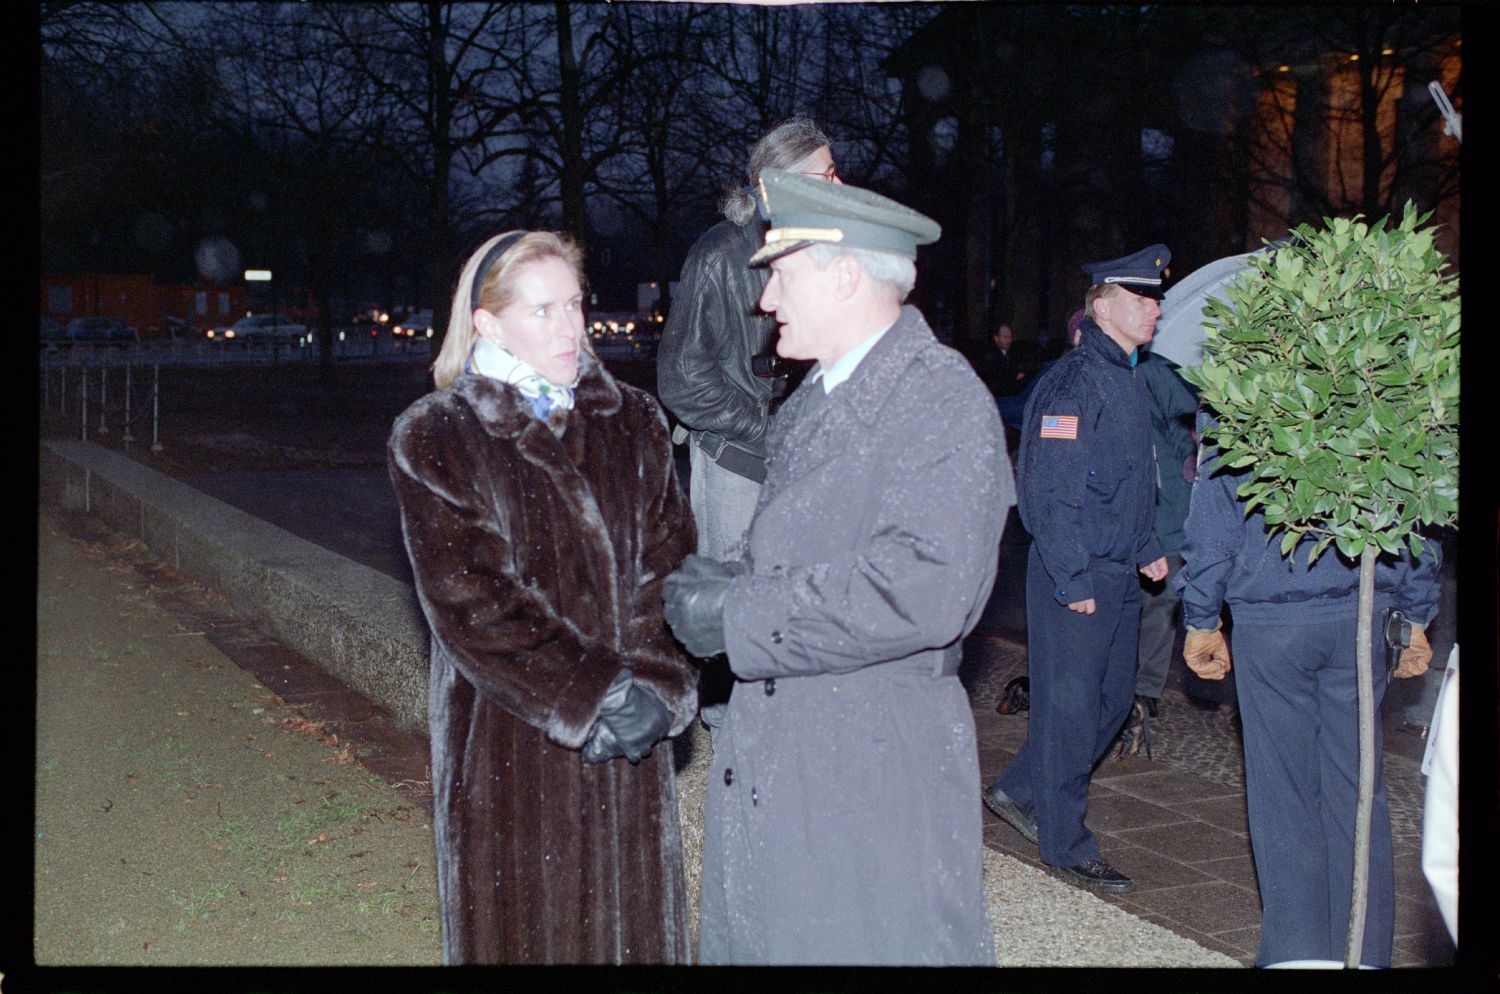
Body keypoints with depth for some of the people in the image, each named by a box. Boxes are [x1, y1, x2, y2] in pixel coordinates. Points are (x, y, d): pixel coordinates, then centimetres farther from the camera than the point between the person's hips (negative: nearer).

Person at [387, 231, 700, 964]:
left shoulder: (634, 424, 6)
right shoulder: (434, 441, -6)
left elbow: (670, 566, 1)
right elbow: (470, 601, -13)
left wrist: (655, 685, -14)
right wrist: (594, 696, -17)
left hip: (628, 741, 4)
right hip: (509, 746, -3)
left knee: (629, 916, 13)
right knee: (520, 923, 9)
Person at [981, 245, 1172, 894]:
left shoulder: (1127, 379, 13)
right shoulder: (1073, 382, -16)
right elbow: (1051, 489, -20)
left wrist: (1146, 549, 17)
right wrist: (1074, 580, -21)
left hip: (1119, 573, 10)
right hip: (1074, 575, -10)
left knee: (1113, 697, 15)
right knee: (1070, 705, 0)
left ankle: (1019, 792, 30)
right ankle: (1066, 847, 12)